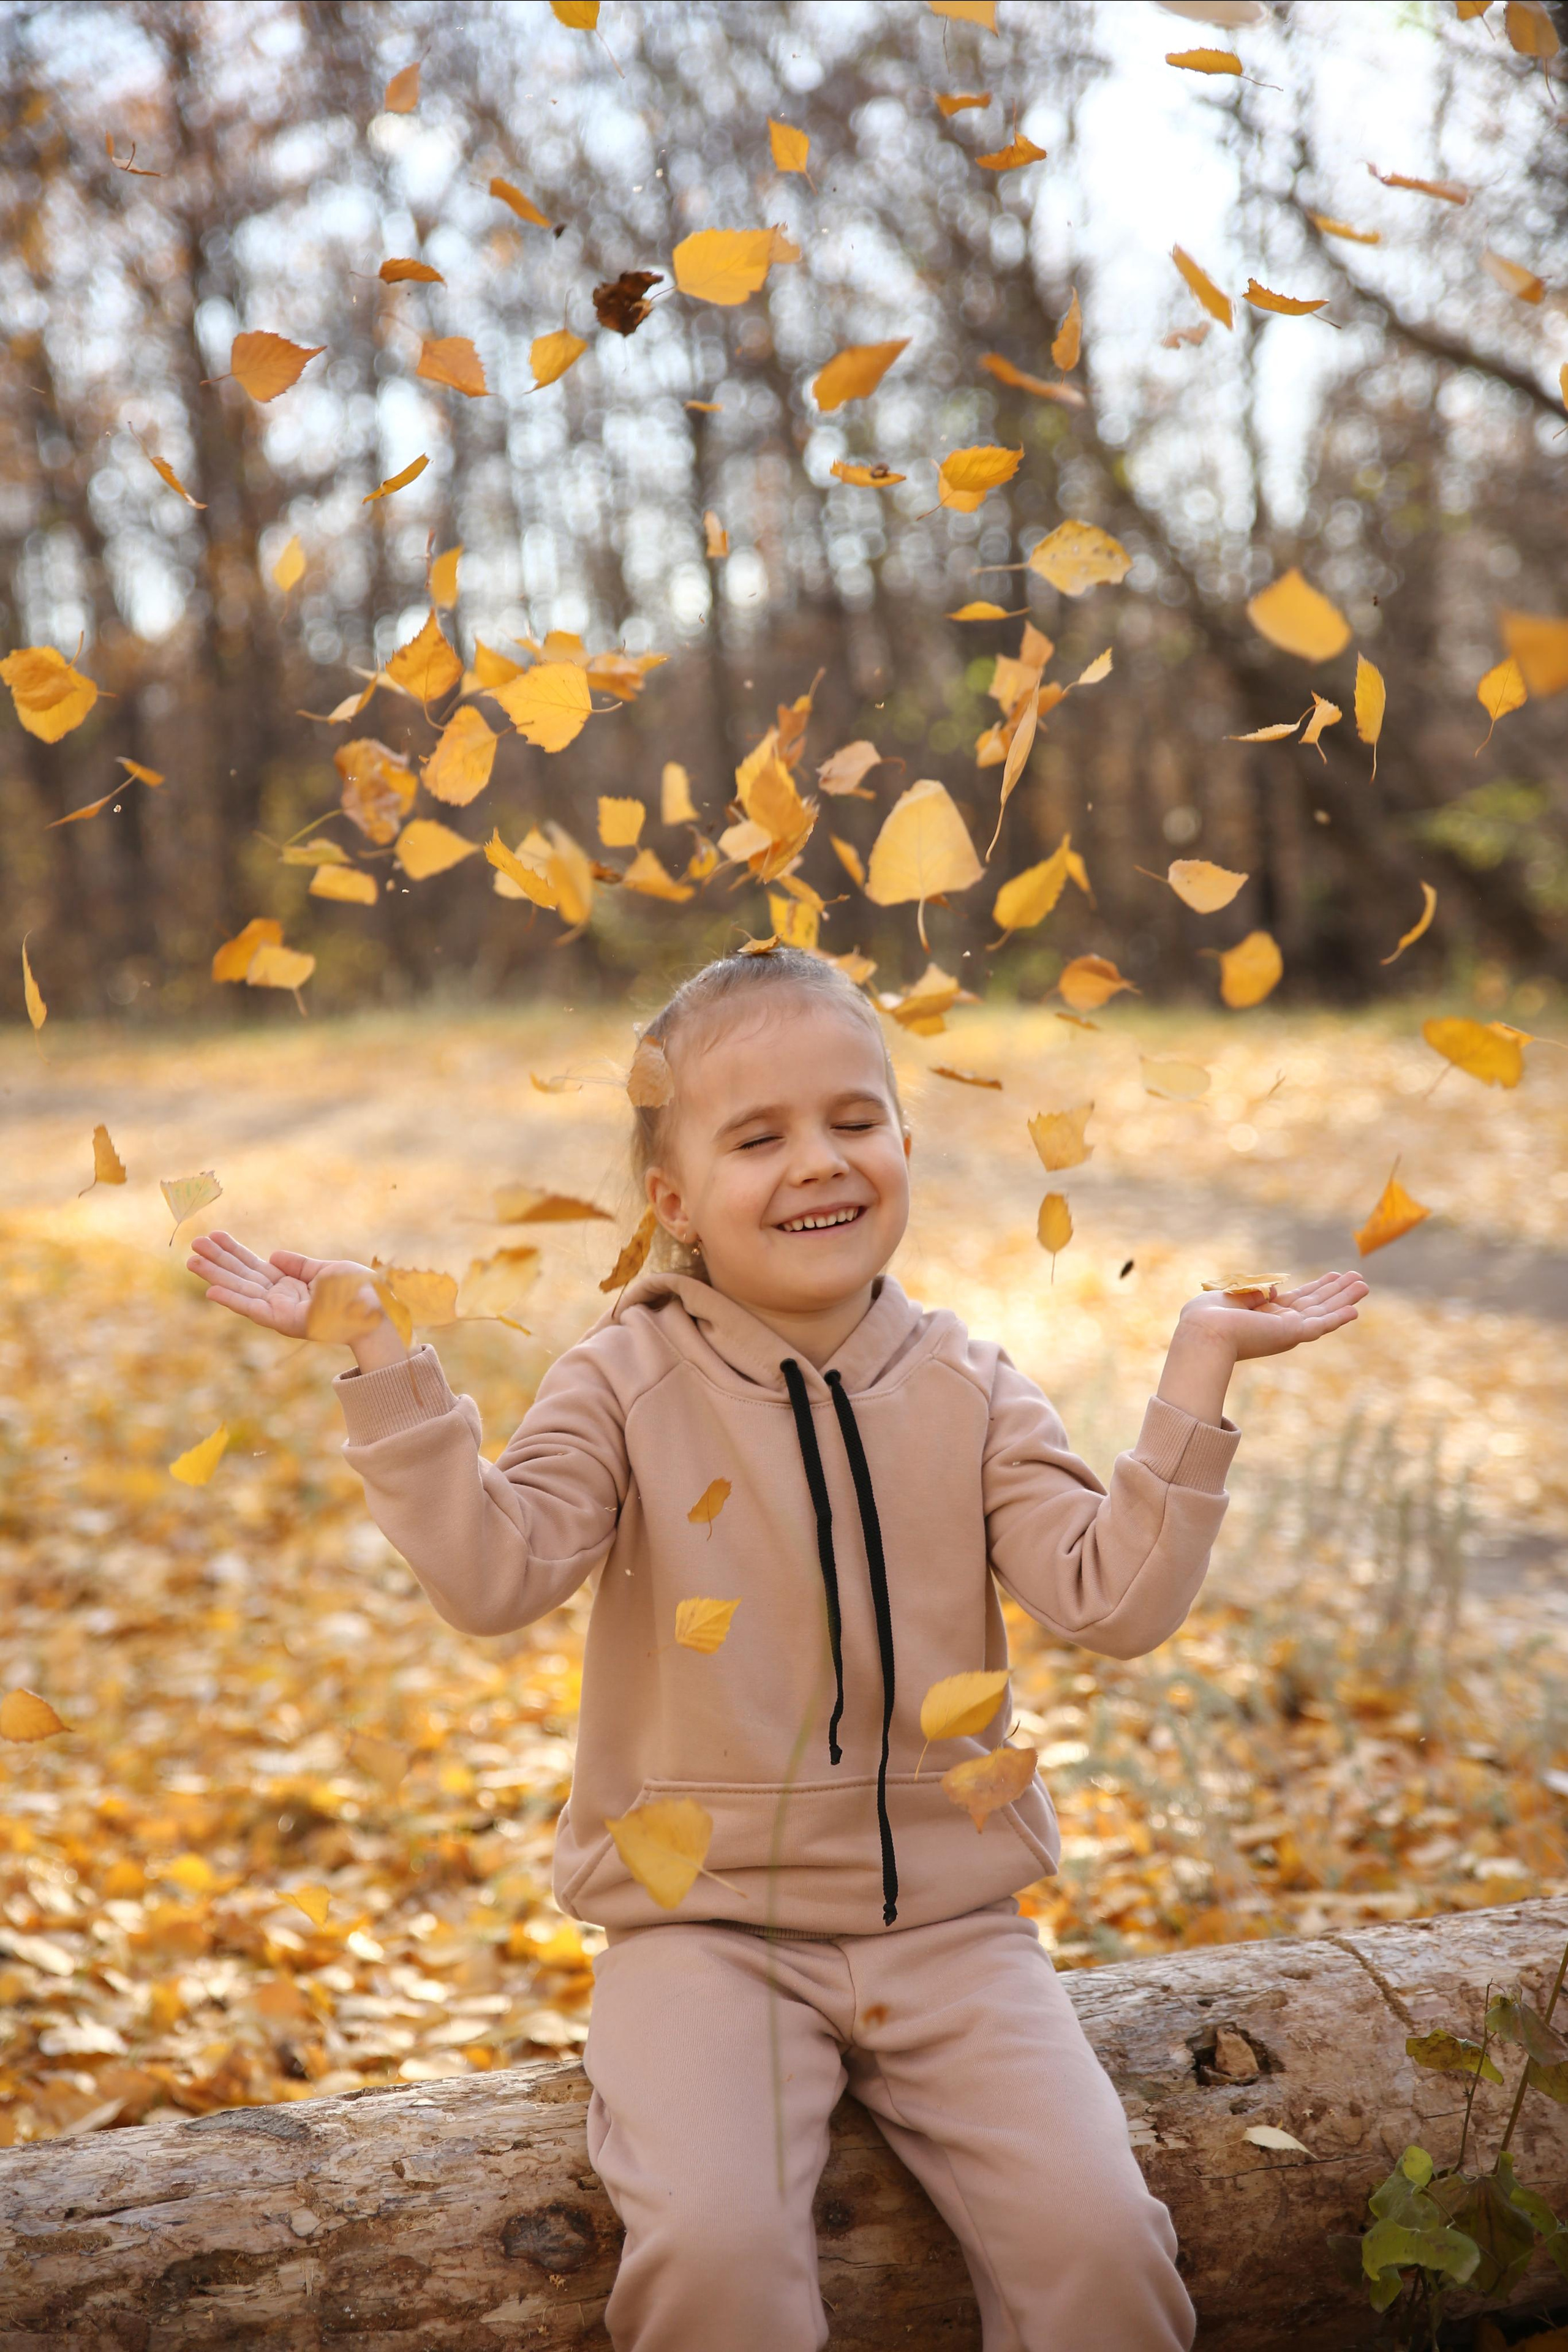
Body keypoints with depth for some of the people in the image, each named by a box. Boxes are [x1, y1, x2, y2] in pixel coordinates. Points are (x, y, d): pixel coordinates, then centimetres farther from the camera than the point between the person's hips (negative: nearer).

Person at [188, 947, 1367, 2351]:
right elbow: (492, 1573, -18)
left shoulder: (965, 1390, 4)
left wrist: (1199, 1369, -10)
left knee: (1098, 2238, -16)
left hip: (949, 1923, 2)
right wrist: (388, 1355, -22)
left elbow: (1116, 1601, -7)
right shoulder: (628, 1385, -2)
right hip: (706, 1924, -2)